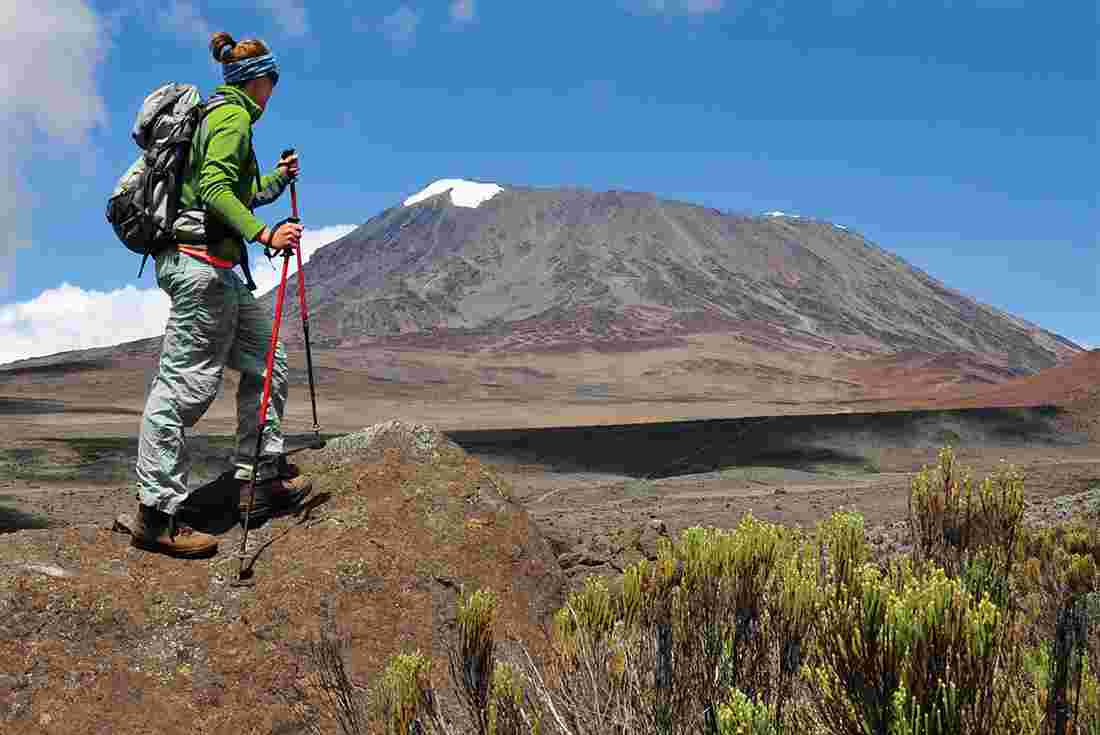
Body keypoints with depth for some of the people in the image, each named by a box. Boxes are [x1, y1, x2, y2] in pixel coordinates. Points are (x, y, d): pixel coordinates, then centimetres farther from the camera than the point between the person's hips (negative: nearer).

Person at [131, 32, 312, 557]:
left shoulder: (215, 114, 24)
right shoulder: (233, 115, -6)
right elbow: (215, 189, -21)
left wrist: (279, 178, 46)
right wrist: (265, 233, -30)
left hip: (217, 269, 11)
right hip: (203, 261, -11)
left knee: (266, 363, 13)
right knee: (186, 383, -10)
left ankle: (260, 480, 17)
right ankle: (157, 514, -6)